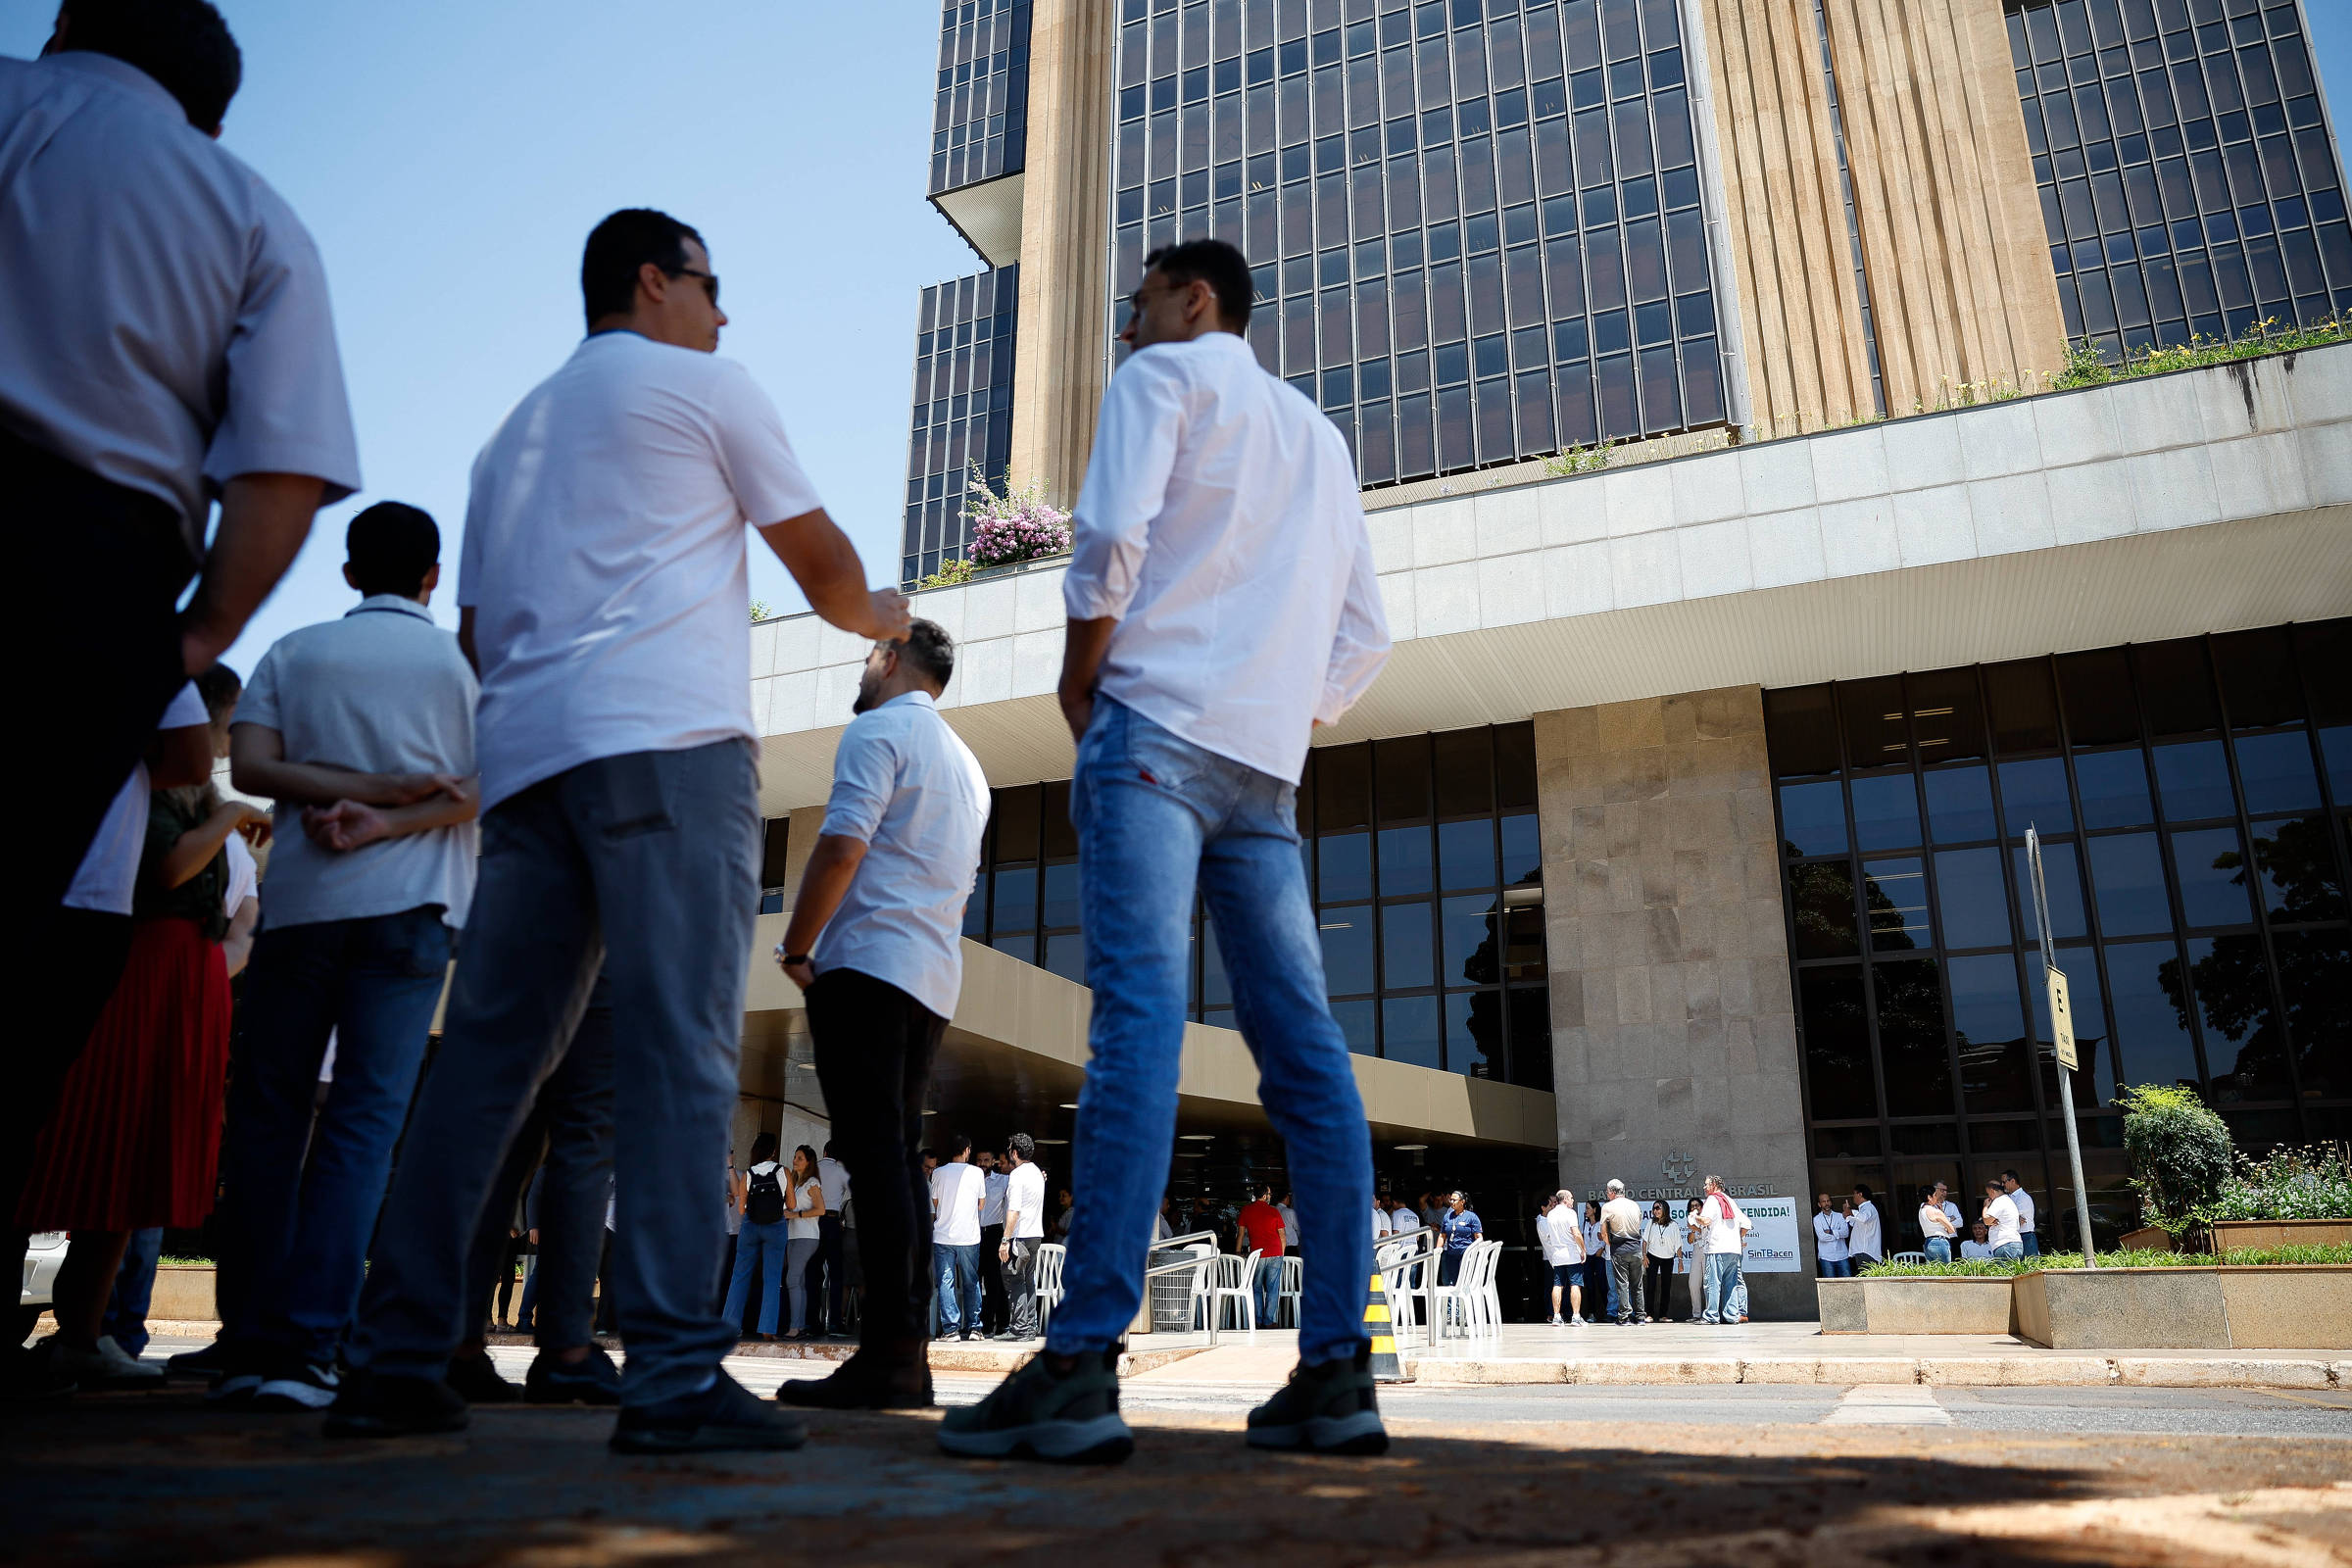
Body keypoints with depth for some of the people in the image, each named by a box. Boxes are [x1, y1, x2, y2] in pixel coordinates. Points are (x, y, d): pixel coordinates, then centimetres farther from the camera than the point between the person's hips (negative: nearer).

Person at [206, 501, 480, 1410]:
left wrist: (379, 787, -5)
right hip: (409, 907, -1)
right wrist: (388, 820, -11)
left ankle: (249, 1343, 8)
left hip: (298, 901, 2)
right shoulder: (462, 662, 7)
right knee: (363, 1120, -3)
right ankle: (307, 1345, -8)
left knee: (267, 1114, 8)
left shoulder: (294, 653, 11)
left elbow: (250, 765, -2)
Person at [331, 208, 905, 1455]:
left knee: (486, 1055, 6)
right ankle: (673, 1374, -15)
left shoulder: (514, 429, 29)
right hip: (667, 738, -7)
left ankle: (395, 1362, 7)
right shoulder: (703, 384, 10)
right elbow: (821, 566, 12)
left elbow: (474, 630, 27)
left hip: (521, 754, 7)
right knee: (678, 1049, -12)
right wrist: (881, 616, 31)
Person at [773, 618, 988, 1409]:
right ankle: (908, 1356, 6)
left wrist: (794, 950, -5)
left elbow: (842, 845, -15)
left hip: (869, 961, -8)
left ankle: (887, 1356, -14)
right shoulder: (965, 762, 25)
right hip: (934, 979, 8)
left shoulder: (877, 730, -2)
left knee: (876, 1152, -11)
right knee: (902, 1156, 8)